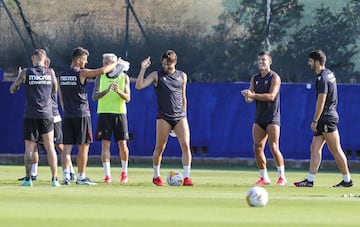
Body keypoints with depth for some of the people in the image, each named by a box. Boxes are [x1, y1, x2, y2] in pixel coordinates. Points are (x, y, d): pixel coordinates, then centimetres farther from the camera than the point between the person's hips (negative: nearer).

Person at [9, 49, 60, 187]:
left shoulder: (26, 73, -2)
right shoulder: (50, 72, 3)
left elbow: (12, 90, 5)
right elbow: (54, 90, 18)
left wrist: (19, 81, 23)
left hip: (31, 115, -1)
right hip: (47, 114, 2)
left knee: (29, 148, 2)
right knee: (50, 147, 5)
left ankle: (28, 179, -3)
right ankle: (54, 179, 0)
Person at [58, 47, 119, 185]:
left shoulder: (61, 76, 10)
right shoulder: (81, 73, -10)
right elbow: (101, 71, -16)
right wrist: (115, 64, 0)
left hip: (67, 115, 6)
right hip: (81, 114, -6)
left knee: (67, 146, 4)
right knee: (83, 147, 1)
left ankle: (66, 176, -5)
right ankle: (81, 177, 2)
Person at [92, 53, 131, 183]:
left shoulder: (124, 77, 4)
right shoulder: (100, 77, 6)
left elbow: (127, 98, -2)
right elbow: (94, 96, -3)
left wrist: (119, 91, -22)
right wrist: (107, 90, -21)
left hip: (120, 114, 0)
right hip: (104, 113, 0)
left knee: (122, 144, 0)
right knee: (105, 144, -6)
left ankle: (124, 172, 19)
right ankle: (107, 175, -4)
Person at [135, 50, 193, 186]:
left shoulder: (182, 76, 13)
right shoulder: (156, 75, 5)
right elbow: (139, 86, -5)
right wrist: (143, 69, -14)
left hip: (180, 117, 2)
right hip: (163, 117, -2)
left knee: (185, 145, -11)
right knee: (159, 147, 2)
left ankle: (186, 177, -10)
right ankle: (156, 176, 19)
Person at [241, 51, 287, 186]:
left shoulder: (274, 77, -6)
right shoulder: (255, 79, 14)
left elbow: (271, 96, -18)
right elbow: (249, 98, 9)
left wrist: (253, 95, -24)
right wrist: (248, 97, -16)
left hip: (272, 118, -6)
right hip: (259, 118, 6)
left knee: (273, 147, -12)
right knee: (257, 148, -1)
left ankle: (282, 177, -3)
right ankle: (264, 178, 7)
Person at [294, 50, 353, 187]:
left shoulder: (322, 78, -15)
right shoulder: (329, 74, 15)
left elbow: (321, 101, -19)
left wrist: (315, 121, -16)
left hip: (327, 118, -10)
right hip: (324, 120, 10)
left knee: (336, 150, -4)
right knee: (315, 149, 6)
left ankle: (347, 180, 2)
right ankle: (310, 180, 4)